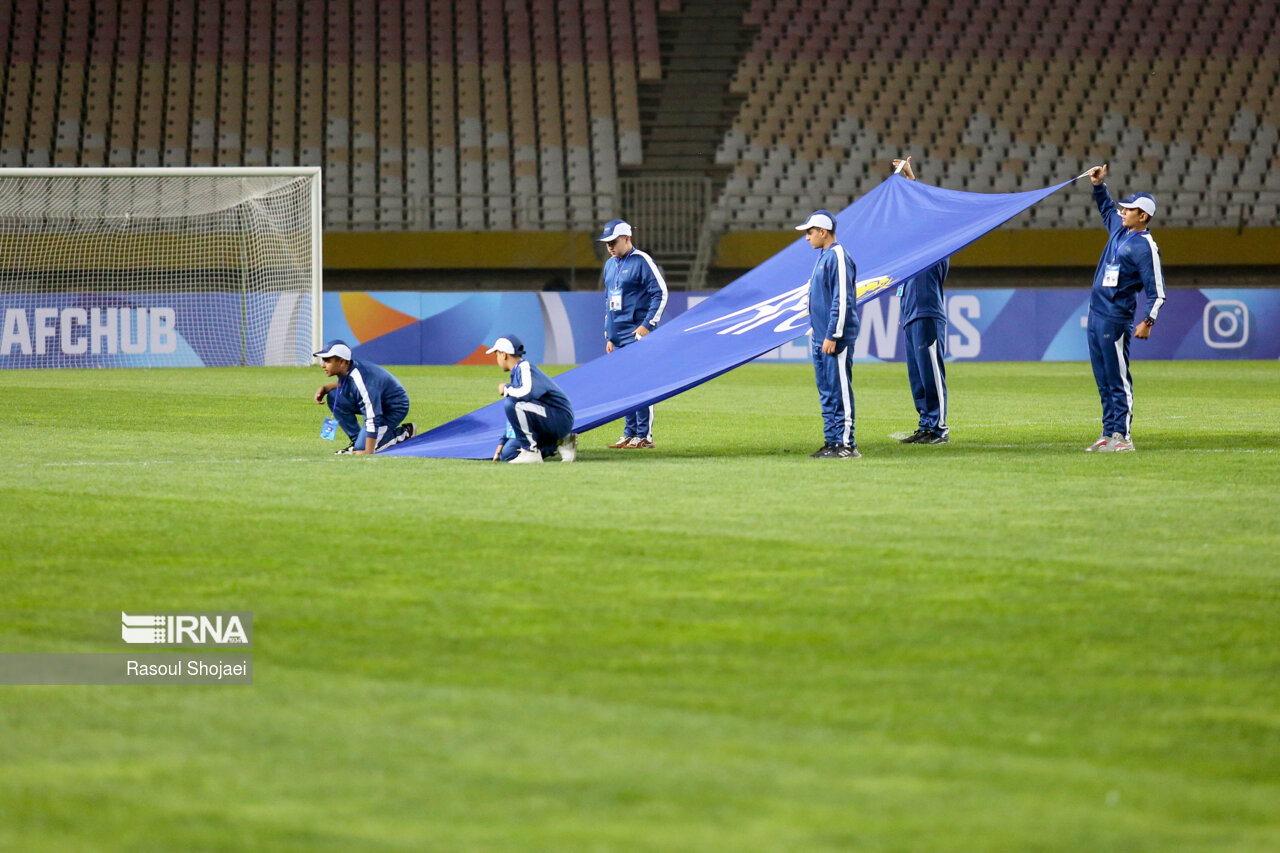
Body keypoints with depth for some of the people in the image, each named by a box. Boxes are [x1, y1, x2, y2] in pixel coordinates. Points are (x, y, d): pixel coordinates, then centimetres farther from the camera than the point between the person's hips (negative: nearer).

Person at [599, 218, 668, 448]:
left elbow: (660, 293, -11)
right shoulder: (610, 265, 18)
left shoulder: (641, 261, -6)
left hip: (637, 334, -8)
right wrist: (609, 336, 20)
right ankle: (630, 434, 11)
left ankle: (644, 436, -9)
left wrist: (647, 325, -16)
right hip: (618, 337, 8)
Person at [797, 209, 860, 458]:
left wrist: (832, 336, -21)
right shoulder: (822, 257, 17)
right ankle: (832, 441, 15)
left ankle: (846, 444, -8)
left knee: (839, 391, -9)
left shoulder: (838, 257, -13)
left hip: (835, 338, -10)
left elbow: (842, 300, -19)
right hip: (821, 337, 10)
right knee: (826, 393, 11)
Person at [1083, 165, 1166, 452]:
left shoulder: (1146, 247, -13)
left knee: (1118, 379, -8)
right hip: (1096, 312, 9)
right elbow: (1106, 208, 35)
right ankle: (1108, 434, 15)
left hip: (1116, 318, -9)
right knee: (1103, 380, 11)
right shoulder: (1119, 228, 12)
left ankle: (1122, 436, -7)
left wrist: (1148, 321, -25)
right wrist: (1099, 185, 21)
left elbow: (1156, 290, -15)